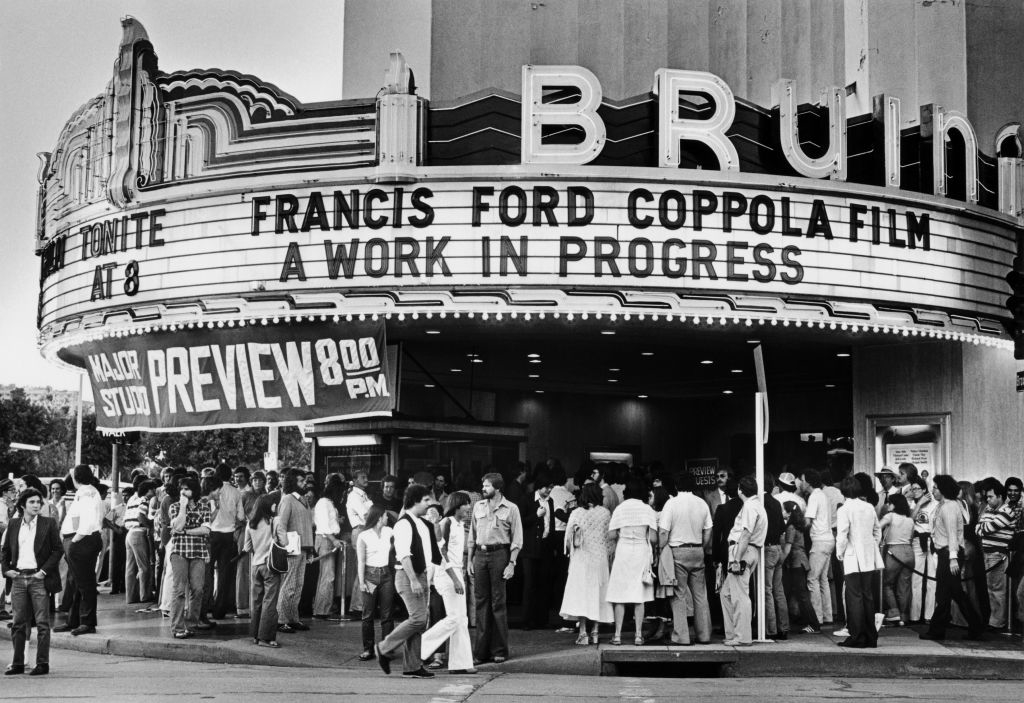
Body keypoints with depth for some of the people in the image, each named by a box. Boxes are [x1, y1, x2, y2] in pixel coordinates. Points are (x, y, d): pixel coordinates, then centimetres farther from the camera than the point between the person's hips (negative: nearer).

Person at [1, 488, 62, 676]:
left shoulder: (48, 524, 1)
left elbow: (58, 550, 0)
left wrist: (44, 570, -8)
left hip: (38, 578, -3)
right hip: (18, 578, 3)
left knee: (42, 622, -3)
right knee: (19, 623, 6)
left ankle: (42, 663, 1)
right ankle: (17, 663, 13)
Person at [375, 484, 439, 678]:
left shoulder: (423, 524, 15)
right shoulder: (404, 524, -13)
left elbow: (433, 552, 21)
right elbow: (404, 555, -20)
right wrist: (413, 580, -26)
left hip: (421, 576, 9)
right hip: (407, 576, -9)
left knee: (419, 621, 7)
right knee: (418, 618, -14)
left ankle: (412, 666, 12)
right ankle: (384, 649, 0)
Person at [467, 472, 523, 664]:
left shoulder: (510, 509, 0)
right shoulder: (478, 506, 13)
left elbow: (517, 540, -1)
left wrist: (511, 564, -9)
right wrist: (470, 560, 11)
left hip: (499, 554, -4)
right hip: (480, 554, 4)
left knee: (498, 603, -3)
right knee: (481, 602, 5)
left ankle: (499, 650, 5)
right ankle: (481, 650, 9)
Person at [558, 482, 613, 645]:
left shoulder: (576, 513, -4)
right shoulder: (605, 513, -2)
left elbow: (568, 536, 0)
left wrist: (571, 552, 17)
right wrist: (609, 555, 14)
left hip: (581, 558, -1)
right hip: (600, 558, 1)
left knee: (581, 591, -1)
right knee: (597, 592, 8)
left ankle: (582, 633, -7)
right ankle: (594, 632, 7)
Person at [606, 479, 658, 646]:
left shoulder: (620, 508, 0)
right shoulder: (648, 510, 0)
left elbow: (611, 535, -4)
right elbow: (653, 538, -3)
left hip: (623, 551, 0)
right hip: (642, 552, 0)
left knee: (620, 595, 4)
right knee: (639, 596, 5)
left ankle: (618, 634, 2)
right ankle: (638, 635, 3)